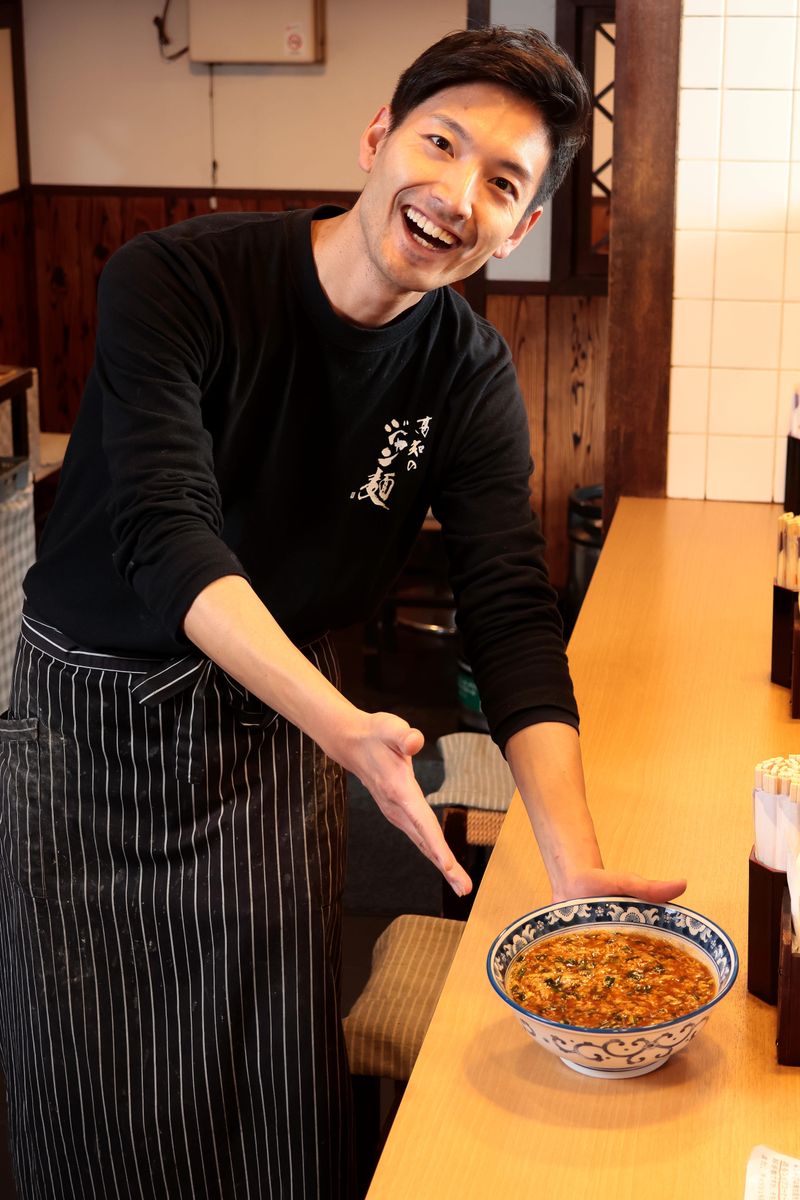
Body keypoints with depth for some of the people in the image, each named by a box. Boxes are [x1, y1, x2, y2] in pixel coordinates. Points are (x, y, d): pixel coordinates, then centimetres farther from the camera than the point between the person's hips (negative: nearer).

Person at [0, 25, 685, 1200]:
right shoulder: (174, 283, -20)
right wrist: (346, 727, -44)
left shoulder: (470, 376, -8)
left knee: (280, 1085, 9)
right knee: (101, 1098, 7)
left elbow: (512, 617, -14)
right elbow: (166, 538, -29)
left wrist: (579, 868, -27)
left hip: (276, 729, 3)